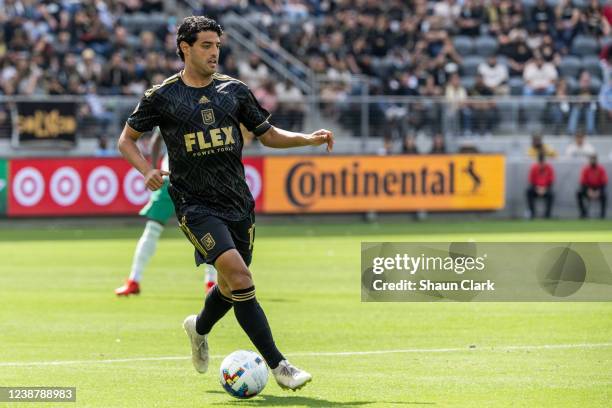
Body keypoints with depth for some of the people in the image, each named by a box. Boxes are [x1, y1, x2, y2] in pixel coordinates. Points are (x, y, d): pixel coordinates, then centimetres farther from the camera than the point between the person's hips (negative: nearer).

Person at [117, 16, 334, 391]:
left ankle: (199, 328, 49)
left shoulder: (234, 91, 8)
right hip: (195, 203, -5)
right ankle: (278, 365, -21)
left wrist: (311, 139, 0)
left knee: (231, 286, 14)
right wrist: (147, 171, -11)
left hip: (238, 202, 5)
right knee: (239, 274, -23)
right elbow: (127, 140, 8)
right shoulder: (163, 97, -2)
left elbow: (269, 135, 16)